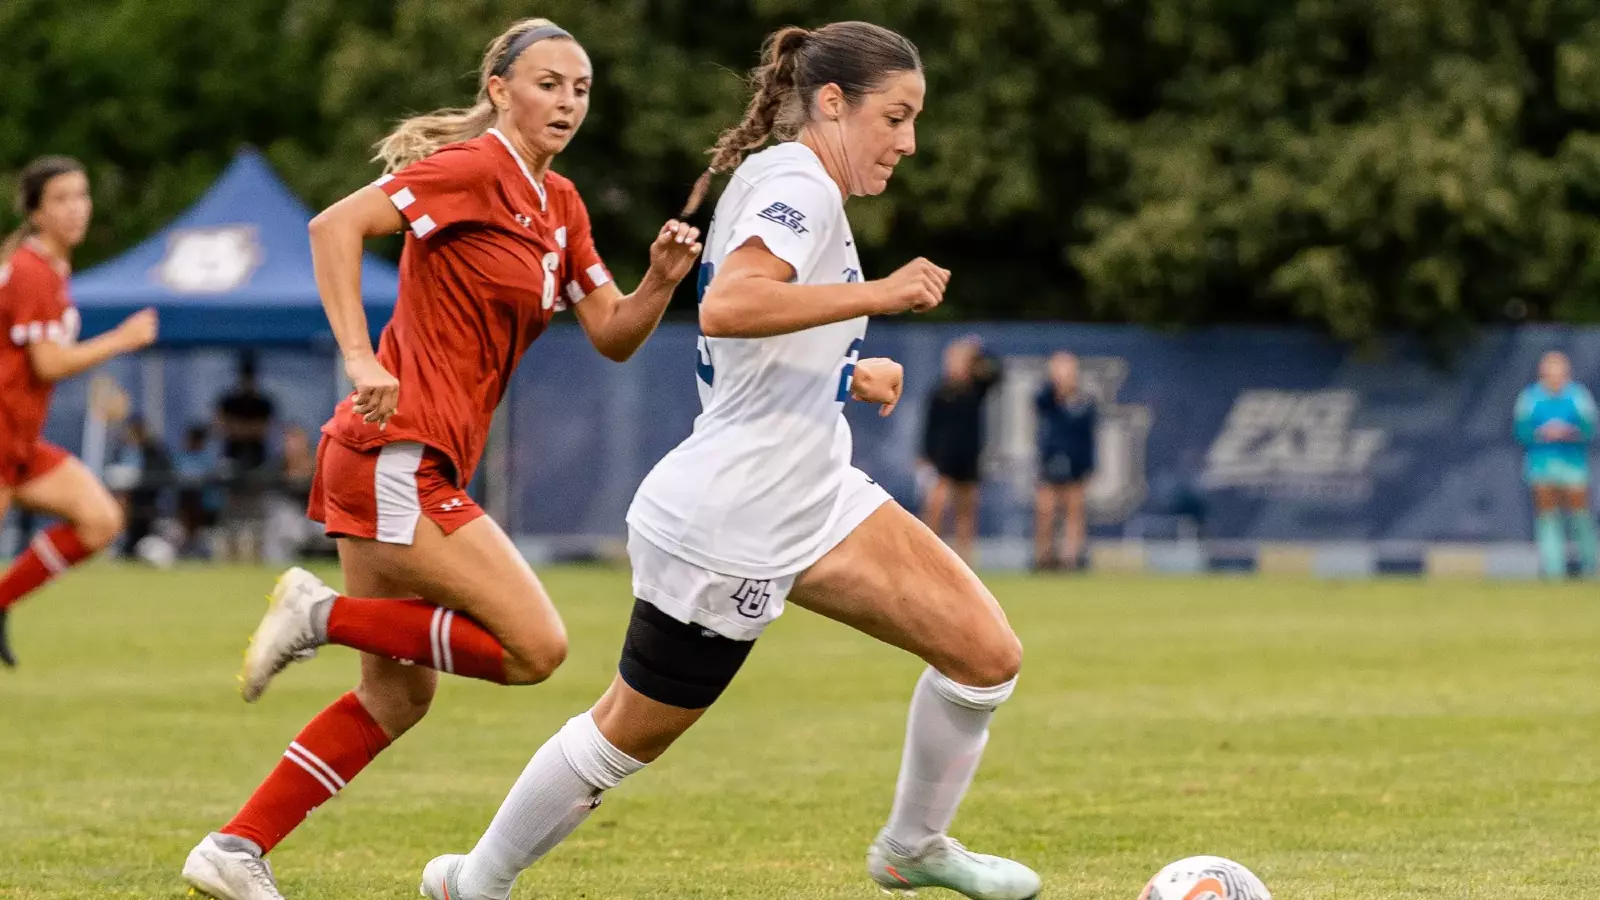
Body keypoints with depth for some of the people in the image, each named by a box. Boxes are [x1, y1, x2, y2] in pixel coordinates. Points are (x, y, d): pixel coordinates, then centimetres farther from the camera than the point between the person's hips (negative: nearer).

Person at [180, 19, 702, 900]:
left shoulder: (559, 206, 16)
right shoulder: (473, 169, -11)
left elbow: (613, 337, 16)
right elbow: (335, 224, -20)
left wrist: (660, 278, -3)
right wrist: (359, 358, -27)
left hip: (415, 468, 10)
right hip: (396, 456, -10)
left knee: (398, 694, 14)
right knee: (536, 647, -12)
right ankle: (321, 613, -4)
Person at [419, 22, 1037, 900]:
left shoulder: (786, 183, 15)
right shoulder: (797, 181, -15)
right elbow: (725, 307, -34)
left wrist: (848, 376, 12)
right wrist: (878, 295, -31)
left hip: (809, 500, 9)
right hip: (726, 528, -9)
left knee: (986, 653, -3)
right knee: (631, 733, 6)